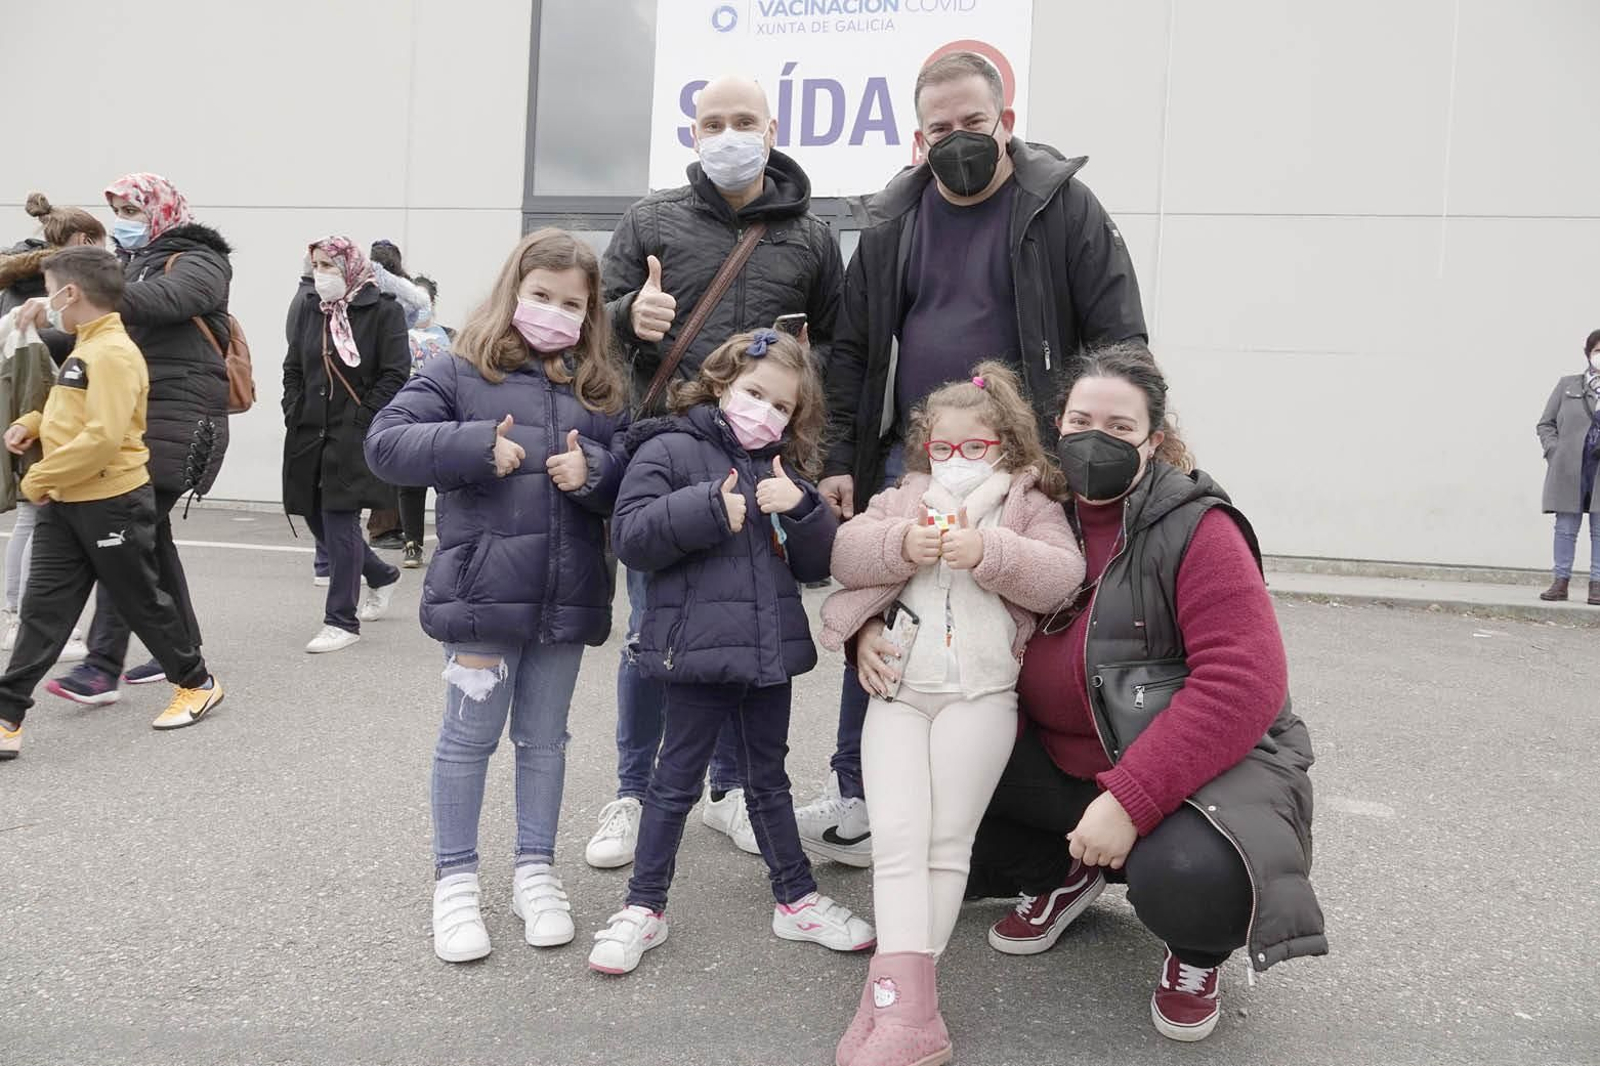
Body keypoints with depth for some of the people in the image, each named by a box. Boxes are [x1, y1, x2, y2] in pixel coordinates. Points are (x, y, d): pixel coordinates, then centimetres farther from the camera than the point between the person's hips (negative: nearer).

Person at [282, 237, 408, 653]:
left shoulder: (382, 311, -6)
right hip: (309, 433, 7)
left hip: (354, 438, -7)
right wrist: (293, 413, 7)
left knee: (339, 522, -7)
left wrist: (361, 419, -14)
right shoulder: (309, 309, 12)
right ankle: (381, 576, 36)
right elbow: (293, 368, 19)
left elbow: (395, 374, -10)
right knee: (317, 519, 12)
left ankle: (342, 621, 3)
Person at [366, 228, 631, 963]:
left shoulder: (604, 389, 8)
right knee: (469, 738, 9)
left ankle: (535, 872, 31)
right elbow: (386, 442, -8)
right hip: (481, 591, -3)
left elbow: (635, 474, 8)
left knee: (543, 740, 16)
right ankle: (455, 882, 24)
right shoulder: (462, 372, -2)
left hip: (567, 595, 4)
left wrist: (593, 469, -13)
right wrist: (476, 445, -18)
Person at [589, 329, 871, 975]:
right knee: (677, 782, 6)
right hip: (697, 649, -5)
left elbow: (817, 564, 10)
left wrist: (800, 508, -9)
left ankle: (798, 899, 31)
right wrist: (709, 508, -22)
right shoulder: (669, 449, -4)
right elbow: (630, 536, -14)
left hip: (771, 649, 6)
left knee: (769, 780, 19)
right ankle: (643, 908, 21)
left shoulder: (781, 468, 13)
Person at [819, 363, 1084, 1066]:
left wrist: (988, 552, -20)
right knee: (897, 835, -8)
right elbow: (846, 553, 2)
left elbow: (1063, 577, -7)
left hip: (982, 693, -2)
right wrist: (902, 544, -16)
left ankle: (895, 991, 6)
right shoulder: (903, 499, 16)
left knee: (948, 841, 0)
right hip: (899, 690, 2)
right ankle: (907, 1009, -9)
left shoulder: (1030, 505, 9)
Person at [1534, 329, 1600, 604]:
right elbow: (1545, 424, 10)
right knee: (1566, 527, 4)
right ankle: (1561, 581, 9)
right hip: (1570, 468, 0)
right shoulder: (1567, 385, 7)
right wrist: (1554, 451, -4)